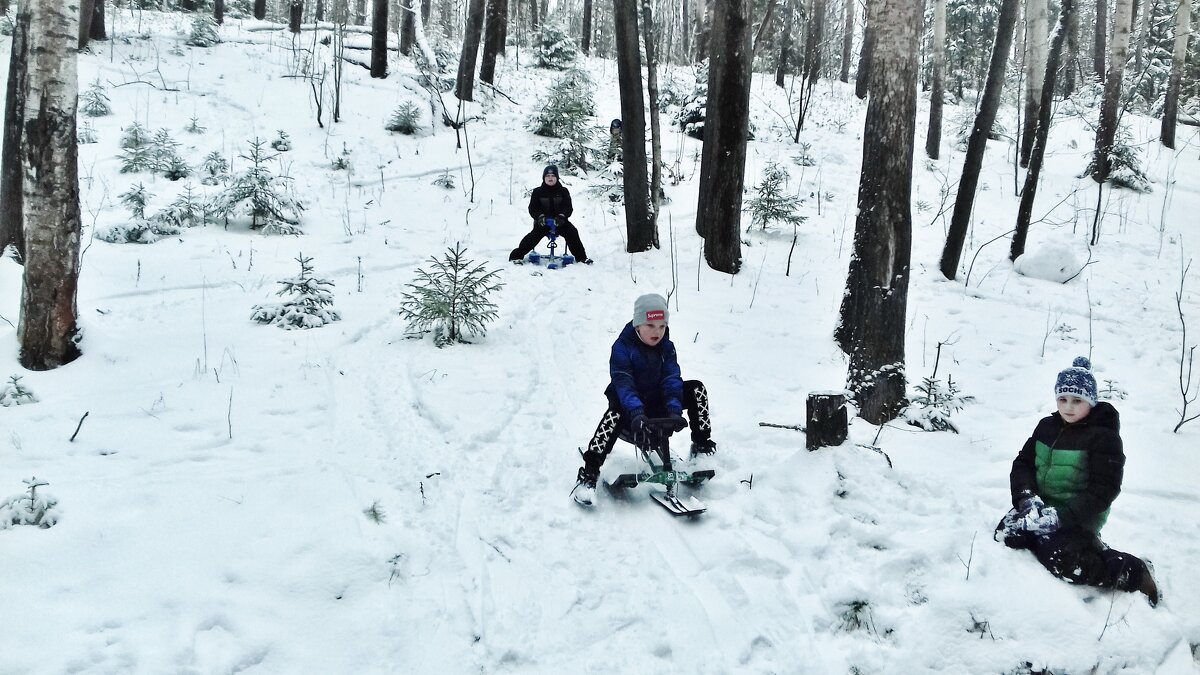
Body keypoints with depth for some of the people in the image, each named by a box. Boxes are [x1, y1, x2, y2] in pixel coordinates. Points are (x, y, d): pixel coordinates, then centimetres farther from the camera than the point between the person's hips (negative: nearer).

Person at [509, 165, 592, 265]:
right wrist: (540, 216, -23)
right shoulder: (538, 192, 6)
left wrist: (562, 216, -25)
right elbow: (532, 208, -1)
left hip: (559, 221, 1)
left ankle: (581, 257, -12)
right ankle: (517, 255, -23)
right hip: (542, 222, -1)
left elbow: (568, 207, -3)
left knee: (572, 233, -22)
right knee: (534, 235, -26)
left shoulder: (563, 191, 7)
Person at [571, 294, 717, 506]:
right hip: (631, 405, -5)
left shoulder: (666, 347, -2)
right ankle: (589, 473, -41)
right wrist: (636, 412, -47)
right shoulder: (622, 347, -17)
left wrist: (675, 410, -32)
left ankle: (702, 445, 4)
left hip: (657, 404, 5)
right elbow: (622, 382, -30)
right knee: (616, 411, -39)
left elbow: (672, 379, -14)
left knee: (696, 388, -10)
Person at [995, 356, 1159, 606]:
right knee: (1006, 534, -16)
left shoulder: (1104, 437, -11)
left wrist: (1059, 517, -26)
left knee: (1062, 561, -29)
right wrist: (1027, 497, -16)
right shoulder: (1047, 426, 8)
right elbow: (1022, 463, 6)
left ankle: (1133, 571, -8)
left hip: (1078, 518, -7)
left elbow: (1102, 491, -17)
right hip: (1041, 508, 7)